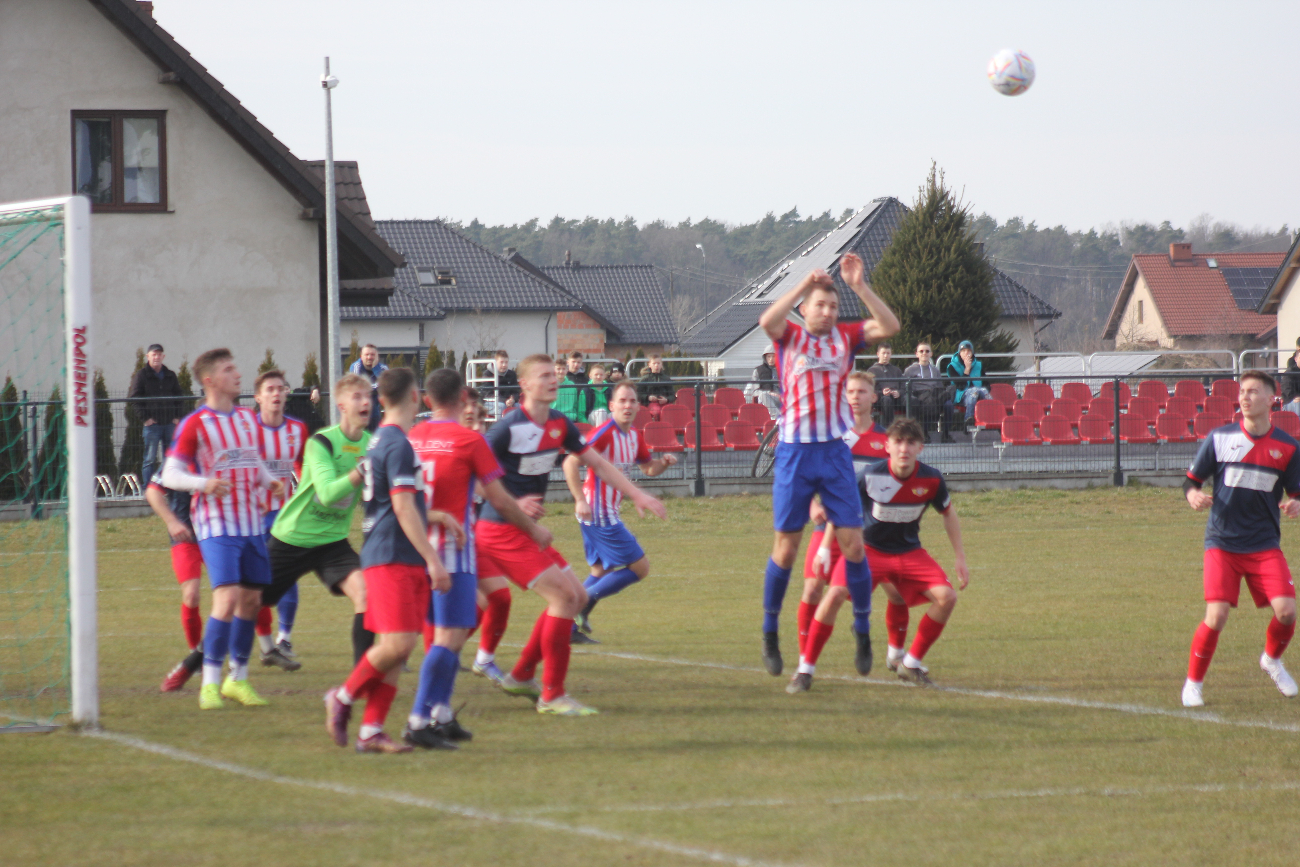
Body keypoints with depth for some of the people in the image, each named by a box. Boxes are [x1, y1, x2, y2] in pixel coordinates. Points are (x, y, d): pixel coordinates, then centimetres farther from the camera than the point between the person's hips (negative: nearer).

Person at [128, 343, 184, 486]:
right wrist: (145, 418, -11)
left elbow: (179, 397, 21)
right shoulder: (141, 375, -1)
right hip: (152, 424, -4)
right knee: (150, 459, -3)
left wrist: (177, 416, 9)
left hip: (170, 423, 4)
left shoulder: (170, 376, 13)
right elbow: (133, 399, -4)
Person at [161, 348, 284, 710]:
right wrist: (205, 483, -26)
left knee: (251, 599, 8)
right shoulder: (195, 424, -7)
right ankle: (210, 684, -11)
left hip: (251, 523, 7)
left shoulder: (249, 418, 13)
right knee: (227, 599, -17)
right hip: (217, 524, -7)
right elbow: (170, 475, -8)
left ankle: (238, 679, 21)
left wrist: (270, 481, 6)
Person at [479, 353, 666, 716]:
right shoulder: (509, 428, -17)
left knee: (575, 596, 11)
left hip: (524, 531, 9)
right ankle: (552, 695, -9)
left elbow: (597, 462, 17)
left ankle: (521, 676, 20)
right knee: (564, 595, -15)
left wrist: (636, 494, 10)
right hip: (502, 532, -9)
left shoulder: (559, 425, 7)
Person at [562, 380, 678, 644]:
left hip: (608, 512, 10)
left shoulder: (633, 436, 9)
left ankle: (571, 627, 18)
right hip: (600, 514, -10)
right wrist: (581, 501, -31)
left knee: (601, 571, 18)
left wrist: (664, 462, 0)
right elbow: (571, 463, -25)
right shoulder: (604, 434, -18)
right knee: (640, 567, -6)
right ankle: (584, 601, -5)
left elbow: (649, 468, 23)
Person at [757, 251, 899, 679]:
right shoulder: (790, 336, 2)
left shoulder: (845, 336, 7)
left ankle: (863, 633, 7)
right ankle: (770, 634, 16)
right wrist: (805, 284, -22)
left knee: (853, 544, -3)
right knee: (786, 548, 2)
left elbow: (889, 326, -5)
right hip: (794, 451, -2)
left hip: (835, 451, 2)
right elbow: (767, 321, -20)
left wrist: (860, 286, -13)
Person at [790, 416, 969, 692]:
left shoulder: (931, 480, -13)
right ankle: (805, 670, -14)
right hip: (869, 548, -3)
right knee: (835, 594, -26)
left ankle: (911, 663, 4)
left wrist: (960, 558, 8)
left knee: (946, 597, -16)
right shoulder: (871, 475, -21)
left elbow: (948, 513, 7)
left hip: (909, 552, 3)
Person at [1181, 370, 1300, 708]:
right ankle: (1193, 682, 6)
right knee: (1216, 615, -16)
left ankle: (1272, 661, 21)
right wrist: (1193, 496, -17)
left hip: (1264, 545, 1)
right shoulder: (1220, 438, -1)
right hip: (1223, 542, -1)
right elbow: (1191, 480, 6)